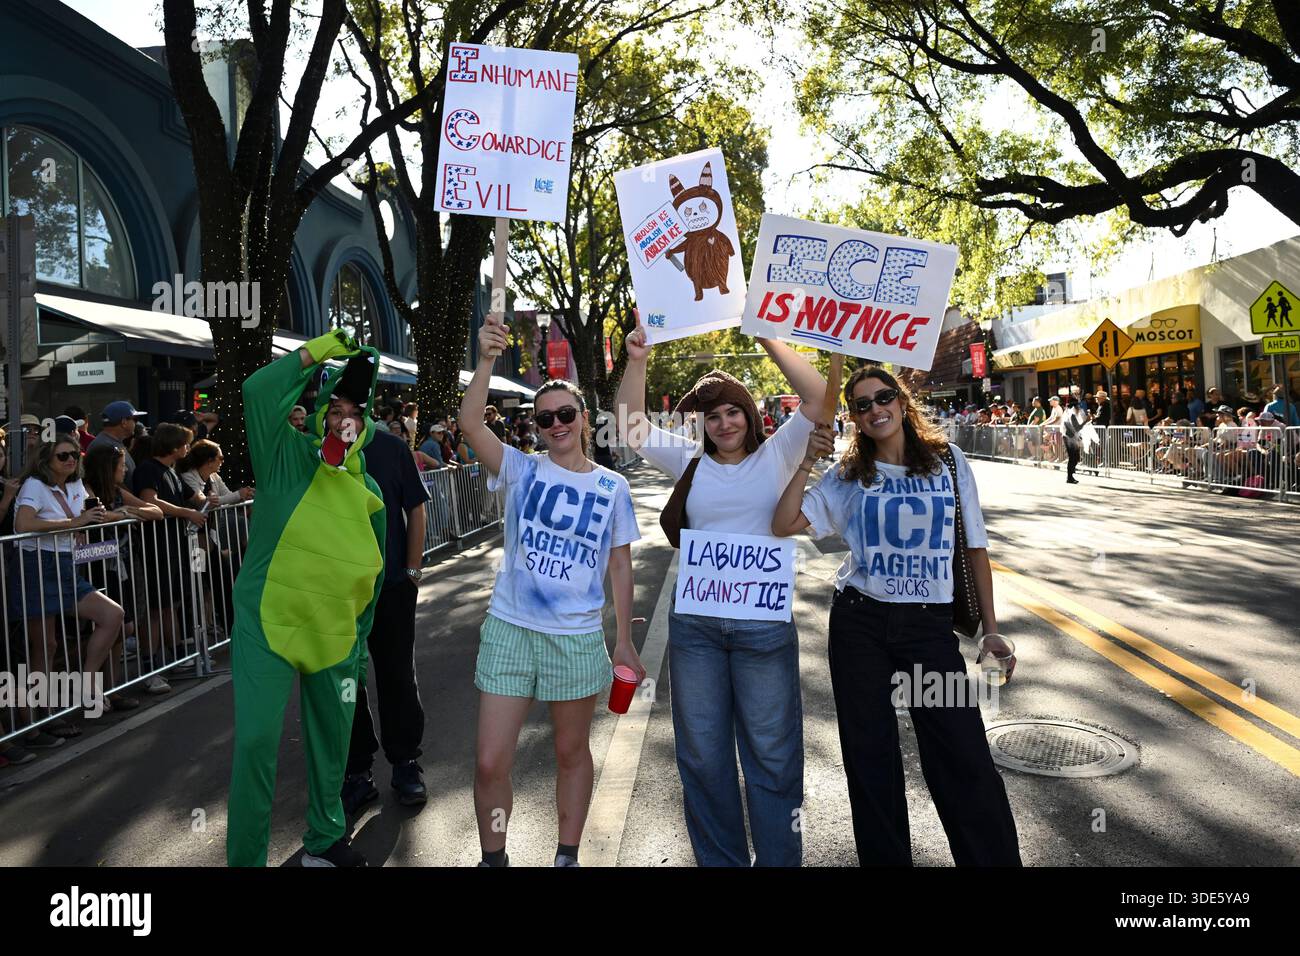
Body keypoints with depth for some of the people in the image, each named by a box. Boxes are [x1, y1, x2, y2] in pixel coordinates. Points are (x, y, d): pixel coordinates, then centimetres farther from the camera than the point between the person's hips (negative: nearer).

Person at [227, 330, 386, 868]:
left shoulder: (370, 495, 6)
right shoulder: (287, 456, -5)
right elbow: (258, 390, -22)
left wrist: (362, 643, 16)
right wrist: (318, 352, -18)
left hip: (335, 637, 5)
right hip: (266, 625, -4)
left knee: (332, 743, 16)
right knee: (255, 741, -7)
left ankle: (325, 841, 37)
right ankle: (245, 858, 12)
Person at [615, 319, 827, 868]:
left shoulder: (776, 457, 2)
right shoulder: (689, 462, 8)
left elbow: (818, 396, -8)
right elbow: (631, 425, 3)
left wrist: (768, 338, -13)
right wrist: (637, 362, -8)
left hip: (764, 623, -2)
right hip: (694, 622, 3)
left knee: (771, 753, 6)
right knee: (702, 752, 13)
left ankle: (778, 860, 22)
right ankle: (719, 858, 30)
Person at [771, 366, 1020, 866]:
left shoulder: (948, 460, 3)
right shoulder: (848, 476, 3)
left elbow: (974, 546, 5)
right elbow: (784, 525, -8)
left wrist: (990, 629, 4)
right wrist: (808, 462, -11)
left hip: (930, 623, -1)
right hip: (859, 623, 1)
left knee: (964, 759, -3)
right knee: (870, 756, 9)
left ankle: (995, 858, 16)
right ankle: (885, 857, 26)